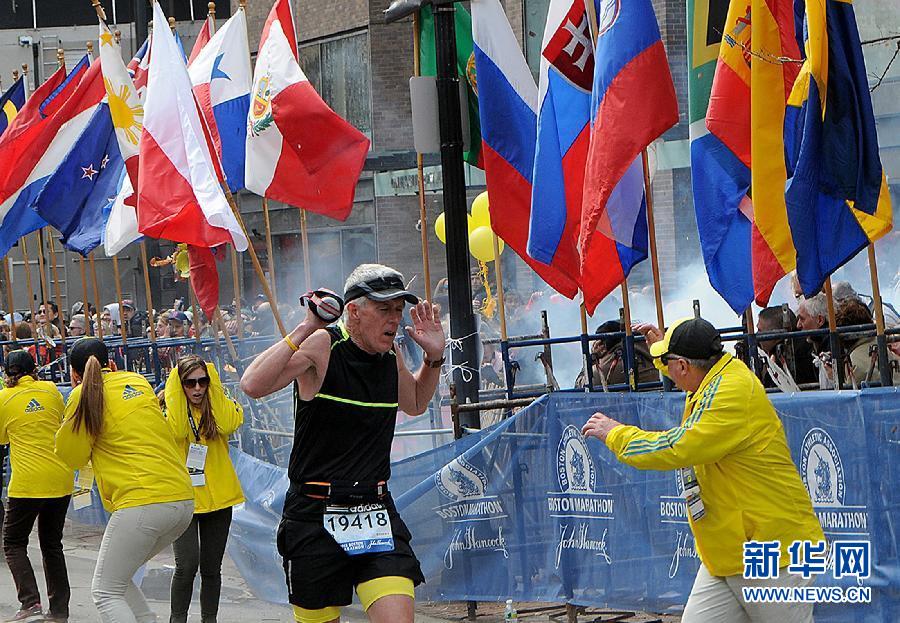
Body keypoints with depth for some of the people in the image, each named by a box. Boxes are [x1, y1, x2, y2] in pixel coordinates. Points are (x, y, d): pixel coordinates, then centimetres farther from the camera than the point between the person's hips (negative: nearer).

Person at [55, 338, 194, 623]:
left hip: (142, 502, -7)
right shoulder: (139, 381, 17)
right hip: (184, 501, 7)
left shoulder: (85, 395, -1)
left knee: (105, 591, 0)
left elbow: (71, 456, 7)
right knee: (118, 576, 23)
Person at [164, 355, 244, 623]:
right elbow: (176, 431, -24)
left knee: (211, 568, 11)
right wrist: (175, 388, -18)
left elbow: (230, 424, -20)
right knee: (187, 564, -17)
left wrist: (214, 385, -14)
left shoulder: (219, 407, 3)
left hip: (218, 498, 3)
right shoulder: (172, 409, -2)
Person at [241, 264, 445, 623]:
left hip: (375, 511, 4)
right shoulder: (323, 346, -11)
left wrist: (433, 358, 11)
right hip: (315, 516, -4)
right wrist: (305, 329, -24)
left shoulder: (391, 357, 7)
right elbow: (253, 385, -25)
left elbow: (415, 404, 29)